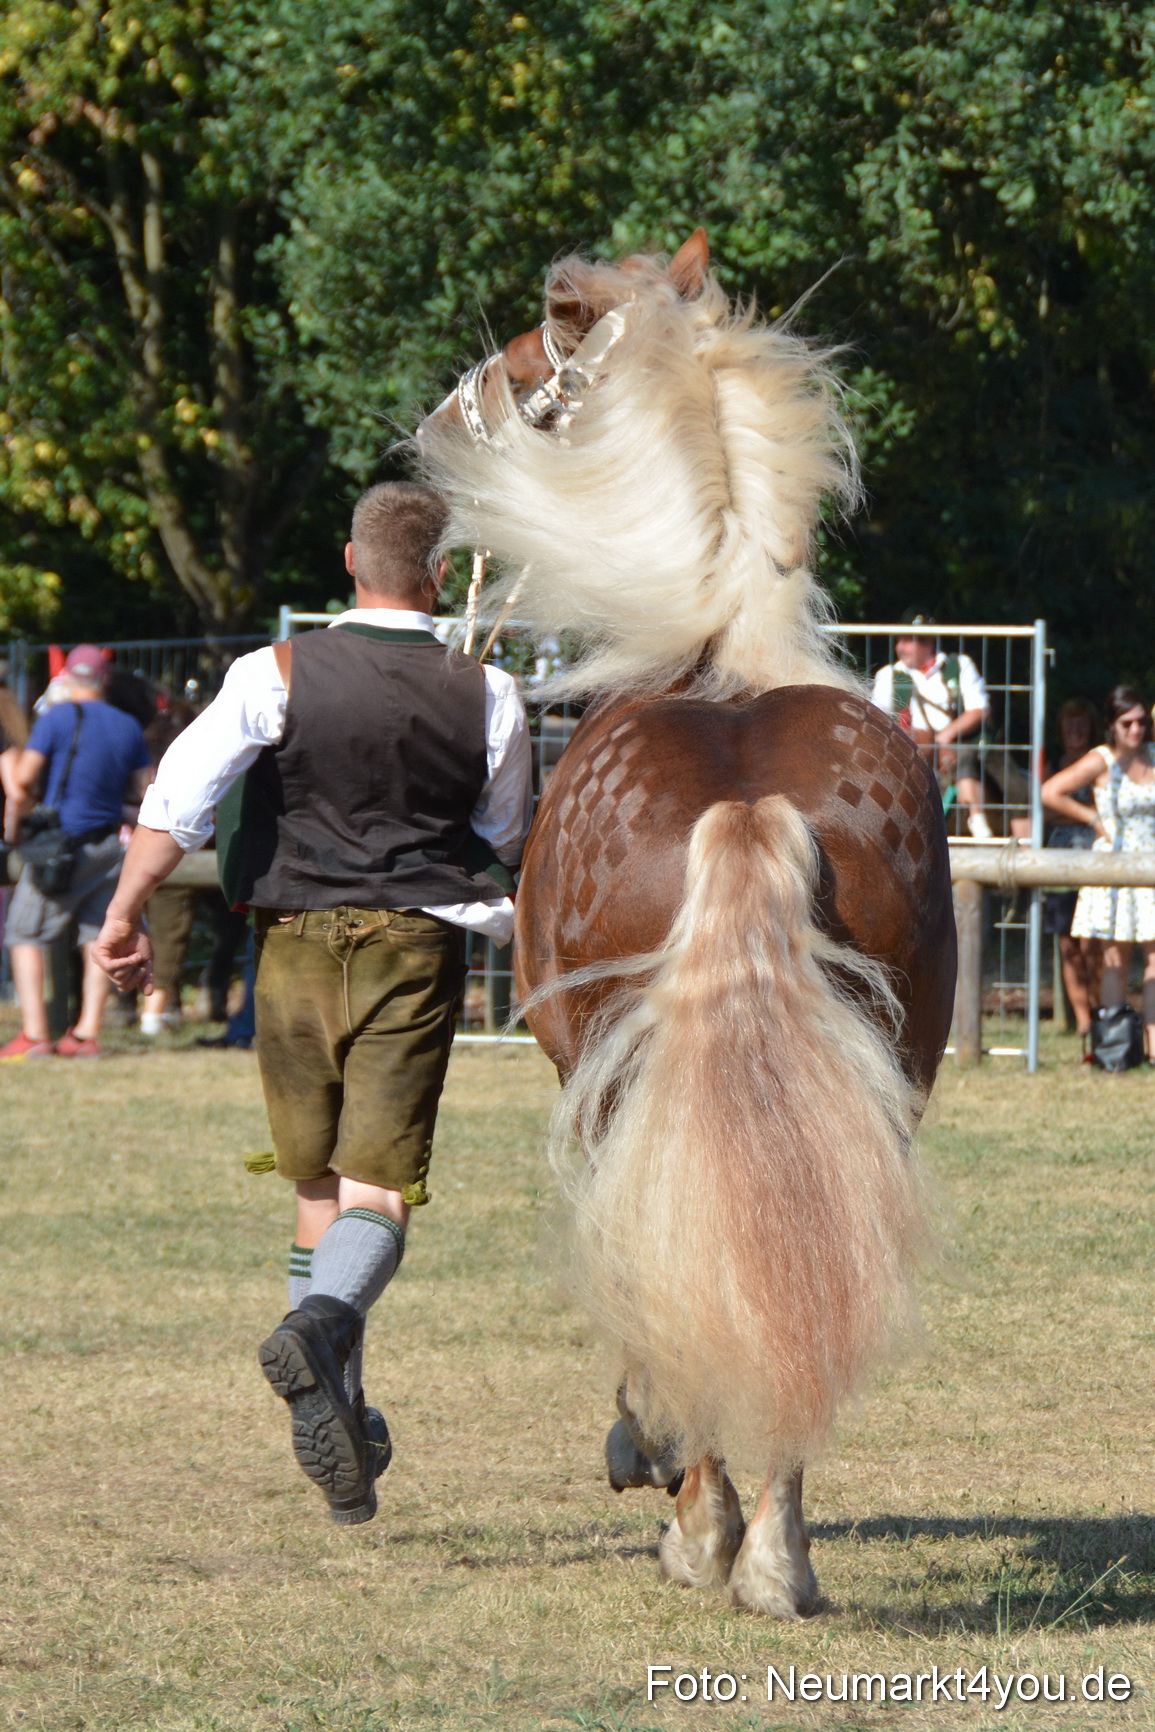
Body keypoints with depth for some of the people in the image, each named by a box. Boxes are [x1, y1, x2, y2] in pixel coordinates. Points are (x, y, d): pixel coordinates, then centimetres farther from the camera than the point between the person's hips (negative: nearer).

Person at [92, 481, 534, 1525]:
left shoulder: (279, 676, -5)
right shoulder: (487, 698, 0)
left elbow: (180, 798, -13)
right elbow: (508, 840, 15)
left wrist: (125, 915, -6)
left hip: (296, 945, 1)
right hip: (417, 944, -1)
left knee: (319, 1188, 14)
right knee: (379, 1188, -6)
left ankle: (340, 1422, 17)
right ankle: (318, 1329, -38)